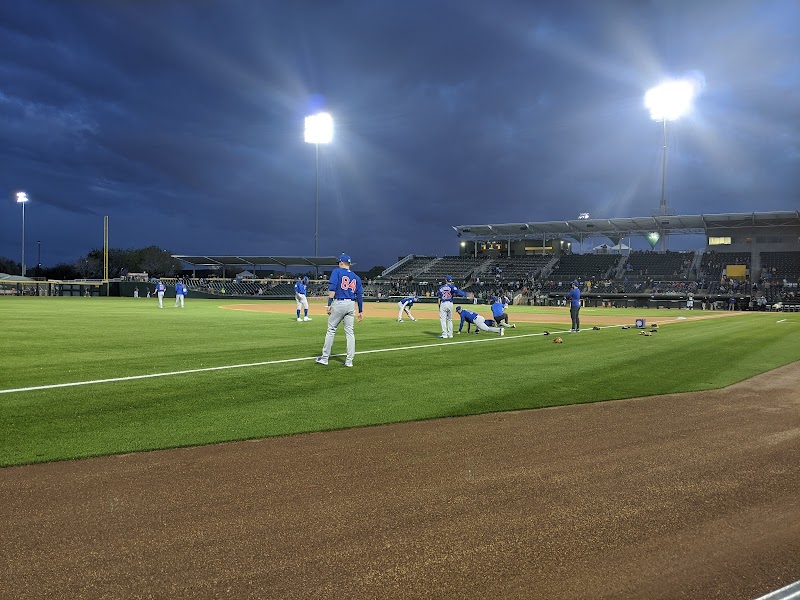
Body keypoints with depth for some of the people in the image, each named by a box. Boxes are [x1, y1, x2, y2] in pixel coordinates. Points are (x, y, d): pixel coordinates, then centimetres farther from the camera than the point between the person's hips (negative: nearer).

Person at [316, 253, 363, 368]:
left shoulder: (337, 271, 1)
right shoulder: (356, 277, 15)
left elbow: (332, 288, -11)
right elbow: (360, 295, 12)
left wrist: (329, 304, -12)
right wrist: (361, 311, 15)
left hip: (339, 303, -4)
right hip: (351, 304, 4)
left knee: (331, 330, 4)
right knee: (350, 332, 6)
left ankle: (325, 357, 8)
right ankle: (349, 360, 4)